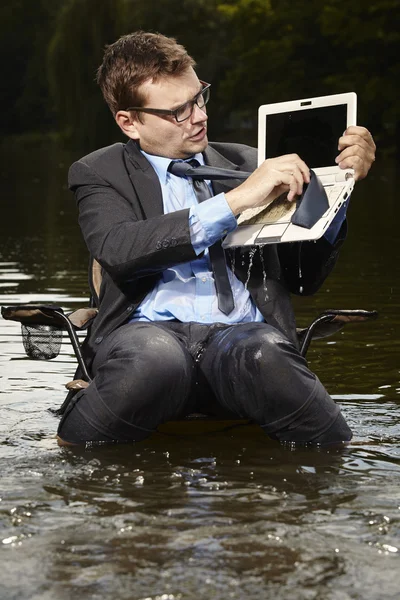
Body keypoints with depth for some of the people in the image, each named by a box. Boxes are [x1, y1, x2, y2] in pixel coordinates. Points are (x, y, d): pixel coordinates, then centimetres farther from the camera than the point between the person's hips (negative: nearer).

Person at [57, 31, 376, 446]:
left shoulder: (243, 163, 22)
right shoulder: (98, 174, 13)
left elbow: (303, 278, 20)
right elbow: (117, 249, -12)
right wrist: (234, 201, -16)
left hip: (243, 332, 2)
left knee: (263, 353, -36)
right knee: (155, 358, -39)